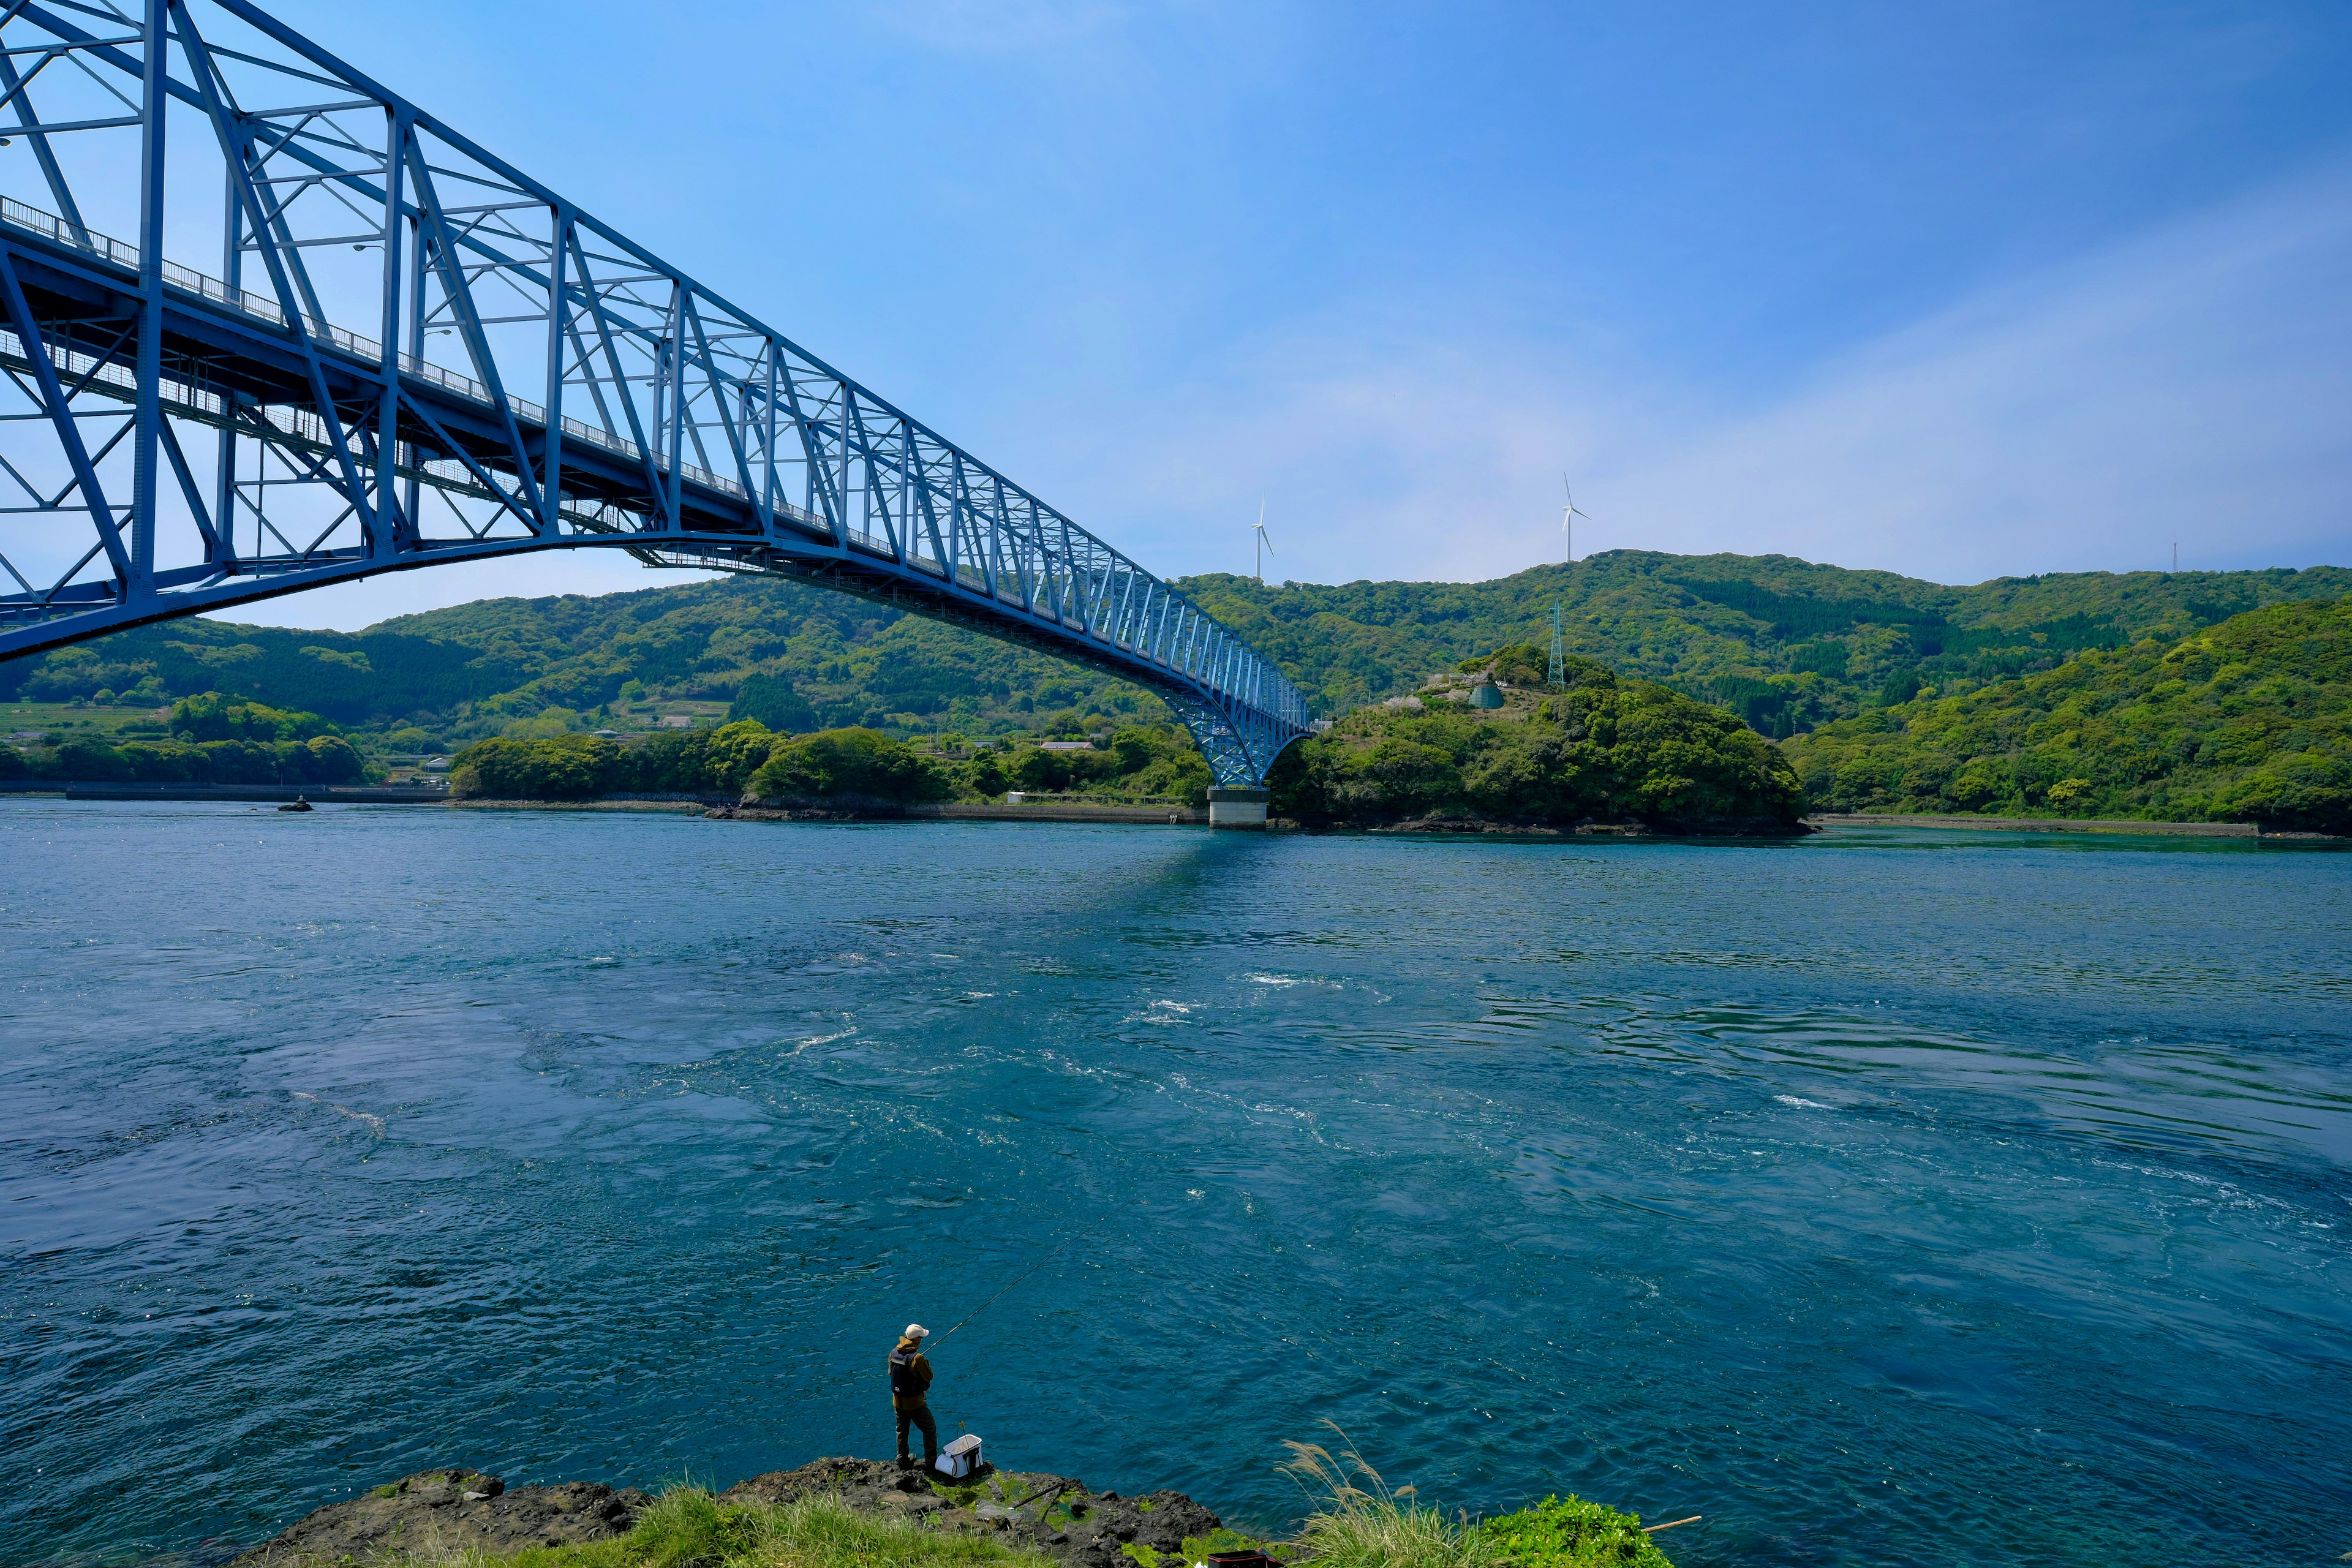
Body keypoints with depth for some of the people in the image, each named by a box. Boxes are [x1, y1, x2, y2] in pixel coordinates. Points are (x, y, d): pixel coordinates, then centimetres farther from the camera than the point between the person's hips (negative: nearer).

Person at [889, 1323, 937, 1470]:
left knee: (902, 1430, 23)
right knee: (930, 1429, 9)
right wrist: (926, 1364, 0)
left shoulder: (894, 1353, -5)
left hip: (897, 1400, 6)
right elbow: (929, 1377, -16)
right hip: (914, 1402, -6)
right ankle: (931, 1461, 11)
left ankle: (902, 1460, 33)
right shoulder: (917, 1358, -26)